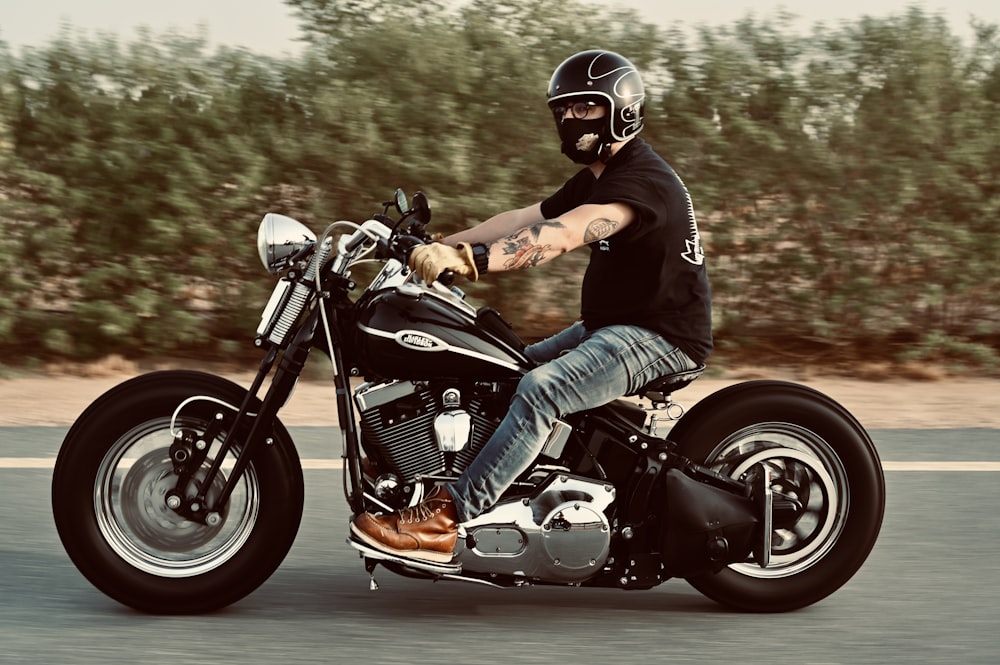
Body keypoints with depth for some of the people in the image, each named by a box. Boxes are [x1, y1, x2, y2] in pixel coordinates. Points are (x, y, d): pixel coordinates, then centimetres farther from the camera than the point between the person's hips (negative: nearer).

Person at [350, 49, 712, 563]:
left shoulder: (641, 179, -19)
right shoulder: (593, 179, 17)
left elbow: (561, 235, -33)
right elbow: (523, 218, 12)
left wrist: (468, 260, -43)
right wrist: (441, 247, 1)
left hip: (660, 335, -11)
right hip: (608, 326, 11)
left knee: (540, 391, -29)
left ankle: (444, 521, -33)